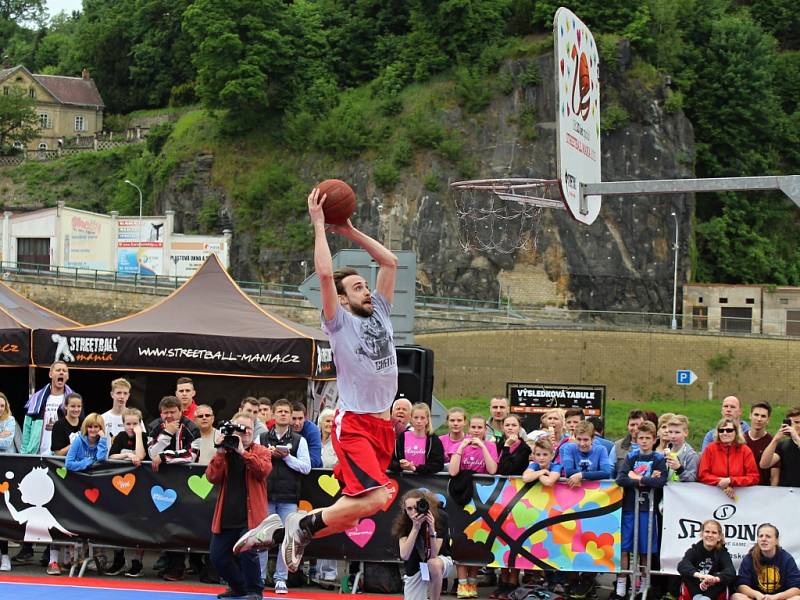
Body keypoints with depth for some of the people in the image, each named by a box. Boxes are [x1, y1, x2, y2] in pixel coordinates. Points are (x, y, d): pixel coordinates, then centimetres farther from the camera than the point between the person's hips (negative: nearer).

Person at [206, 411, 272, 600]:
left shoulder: (261, 451, 3)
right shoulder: (223, 453, 9)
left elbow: (263, 470, -18)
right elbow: (212, 477, -4)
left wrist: (243, 452, -22)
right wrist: (220, 453, -13)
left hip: (250, 515, -4)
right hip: (226, 516, 4)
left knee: (247, 552, -19)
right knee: (217, 555, 6)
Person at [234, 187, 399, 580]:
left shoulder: (380, 315, 16)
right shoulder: (339, 322, -3)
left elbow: (390, 262, 18)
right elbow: (325, 274, -16)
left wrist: (350, 232, 14)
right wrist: (319, 225, -9)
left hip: (382, 426, 7)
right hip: (354, 423, -7)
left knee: (347, 514, 4)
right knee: (376, 498, -24)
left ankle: (280, 532, 17)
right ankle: (305, 523, -6)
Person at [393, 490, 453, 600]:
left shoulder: (439, 518, -23)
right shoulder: (404, 523, -19)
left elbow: (433, 555, -28)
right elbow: (404, 556, -31)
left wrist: (431, 529, -41)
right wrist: (415, 528, -39)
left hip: (441, 559, -3)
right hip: (415, 569, 3)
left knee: (434, 564, -38)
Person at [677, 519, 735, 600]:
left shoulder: (722, 552, -4)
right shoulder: (694, 549, -4)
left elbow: (731, 572, -25)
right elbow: (682, 566, -26)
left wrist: (715, 579, -49)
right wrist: (698, 575, -48)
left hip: (713, 591, 0)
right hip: (695, 588, 0)